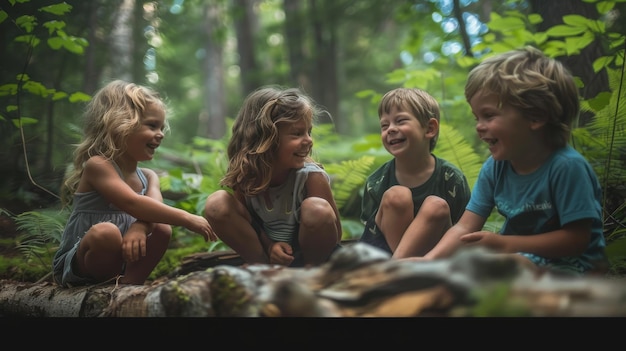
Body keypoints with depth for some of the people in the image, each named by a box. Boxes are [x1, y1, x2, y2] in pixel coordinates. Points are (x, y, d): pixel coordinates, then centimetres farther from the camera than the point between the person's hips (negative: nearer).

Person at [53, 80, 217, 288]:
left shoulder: (148, 177, 4)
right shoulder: (98, 165, -19)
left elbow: (153, 208, -18)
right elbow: (132, 203, -34)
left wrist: (140, 227, -42)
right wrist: (186, 219, -37)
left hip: (120, 263, 6)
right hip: (77, 265, -6)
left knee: (162, 228, -14)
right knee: (105, 231, -35)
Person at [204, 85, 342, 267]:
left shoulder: (312, 177, -24)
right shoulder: (245, 172, -15)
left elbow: (333, 234, -15)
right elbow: (245, 217, -1)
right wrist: (270, 246, -18)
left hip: (311, 254, -2)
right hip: (266, 251, 3)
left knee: (317, 208, -34)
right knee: (216, 204, -17)